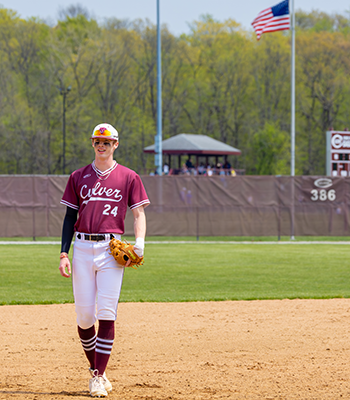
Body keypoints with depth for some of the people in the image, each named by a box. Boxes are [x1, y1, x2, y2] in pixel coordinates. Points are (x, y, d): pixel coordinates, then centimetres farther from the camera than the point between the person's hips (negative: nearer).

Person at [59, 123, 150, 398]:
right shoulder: (79, 177, 13)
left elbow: (139, 213, 4)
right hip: (82, 248, 2)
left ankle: (99, 378, -6)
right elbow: (70, 217, 13)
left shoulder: (128, 177, 7)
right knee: (84, 316, 0)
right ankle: (96, 370, 19)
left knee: (106, 315, -9)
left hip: (111, 250, -2)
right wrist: (64, 253, 4)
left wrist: (139, 244, -13)